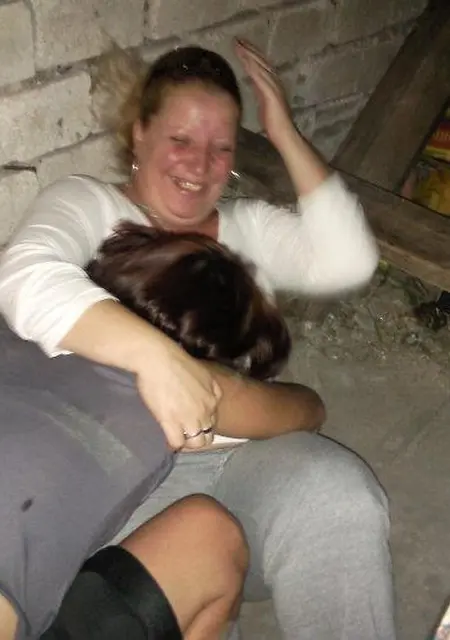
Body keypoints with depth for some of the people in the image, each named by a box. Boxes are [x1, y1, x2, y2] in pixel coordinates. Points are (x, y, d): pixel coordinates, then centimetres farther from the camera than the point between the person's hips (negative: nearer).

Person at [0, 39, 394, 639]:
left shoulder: (248, 225, 20)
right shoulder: (87, 203, 7)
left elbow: (347, 262, 2)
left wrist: (286, 135, 5)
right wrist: (155, 354, -31)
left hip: (250, 456, 4)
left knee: (337, 493, -29)